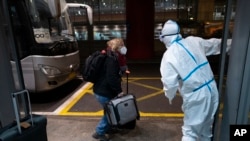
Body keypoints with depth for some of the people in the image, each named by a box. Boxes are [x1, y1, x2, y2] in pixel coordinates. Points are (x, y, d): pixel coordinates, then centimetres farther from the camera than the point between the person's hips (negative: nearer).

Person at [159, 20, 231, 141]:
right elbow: (214, 44, 20)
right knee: (206, 127, 25)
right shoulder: (193, 41, 2)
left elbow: (170, 84, -17)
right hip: (212, 90, 7)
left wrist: (170, 96, 5)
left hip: (196, 97, -6)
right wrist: (229, 42, 39)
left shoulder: (169, 56, -15)